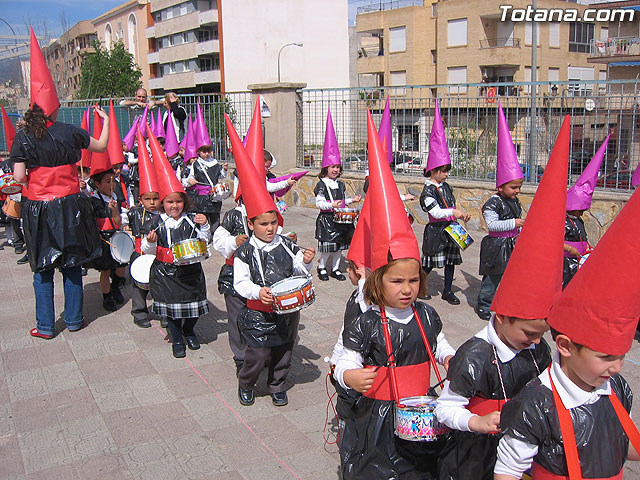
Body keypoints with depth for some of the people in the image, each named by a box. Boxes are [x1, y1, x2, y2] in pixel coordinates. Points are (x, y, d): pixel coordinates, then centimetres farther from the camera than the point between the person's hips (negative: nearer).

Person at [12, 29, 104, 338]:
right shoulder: (70, 133, -5)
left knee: (43, 268, 10)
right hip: (69, 205, 1)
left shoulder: (23, 137, -8)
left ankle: (45, 326, 16)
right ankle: (73, 319, 22)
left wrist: (32, 180, 10)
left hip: (37, 208, 0)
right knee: (72, 264, 13)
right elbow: (101, 146, 11)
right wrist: (106, 121, 26)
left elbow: (19, 176, -12)